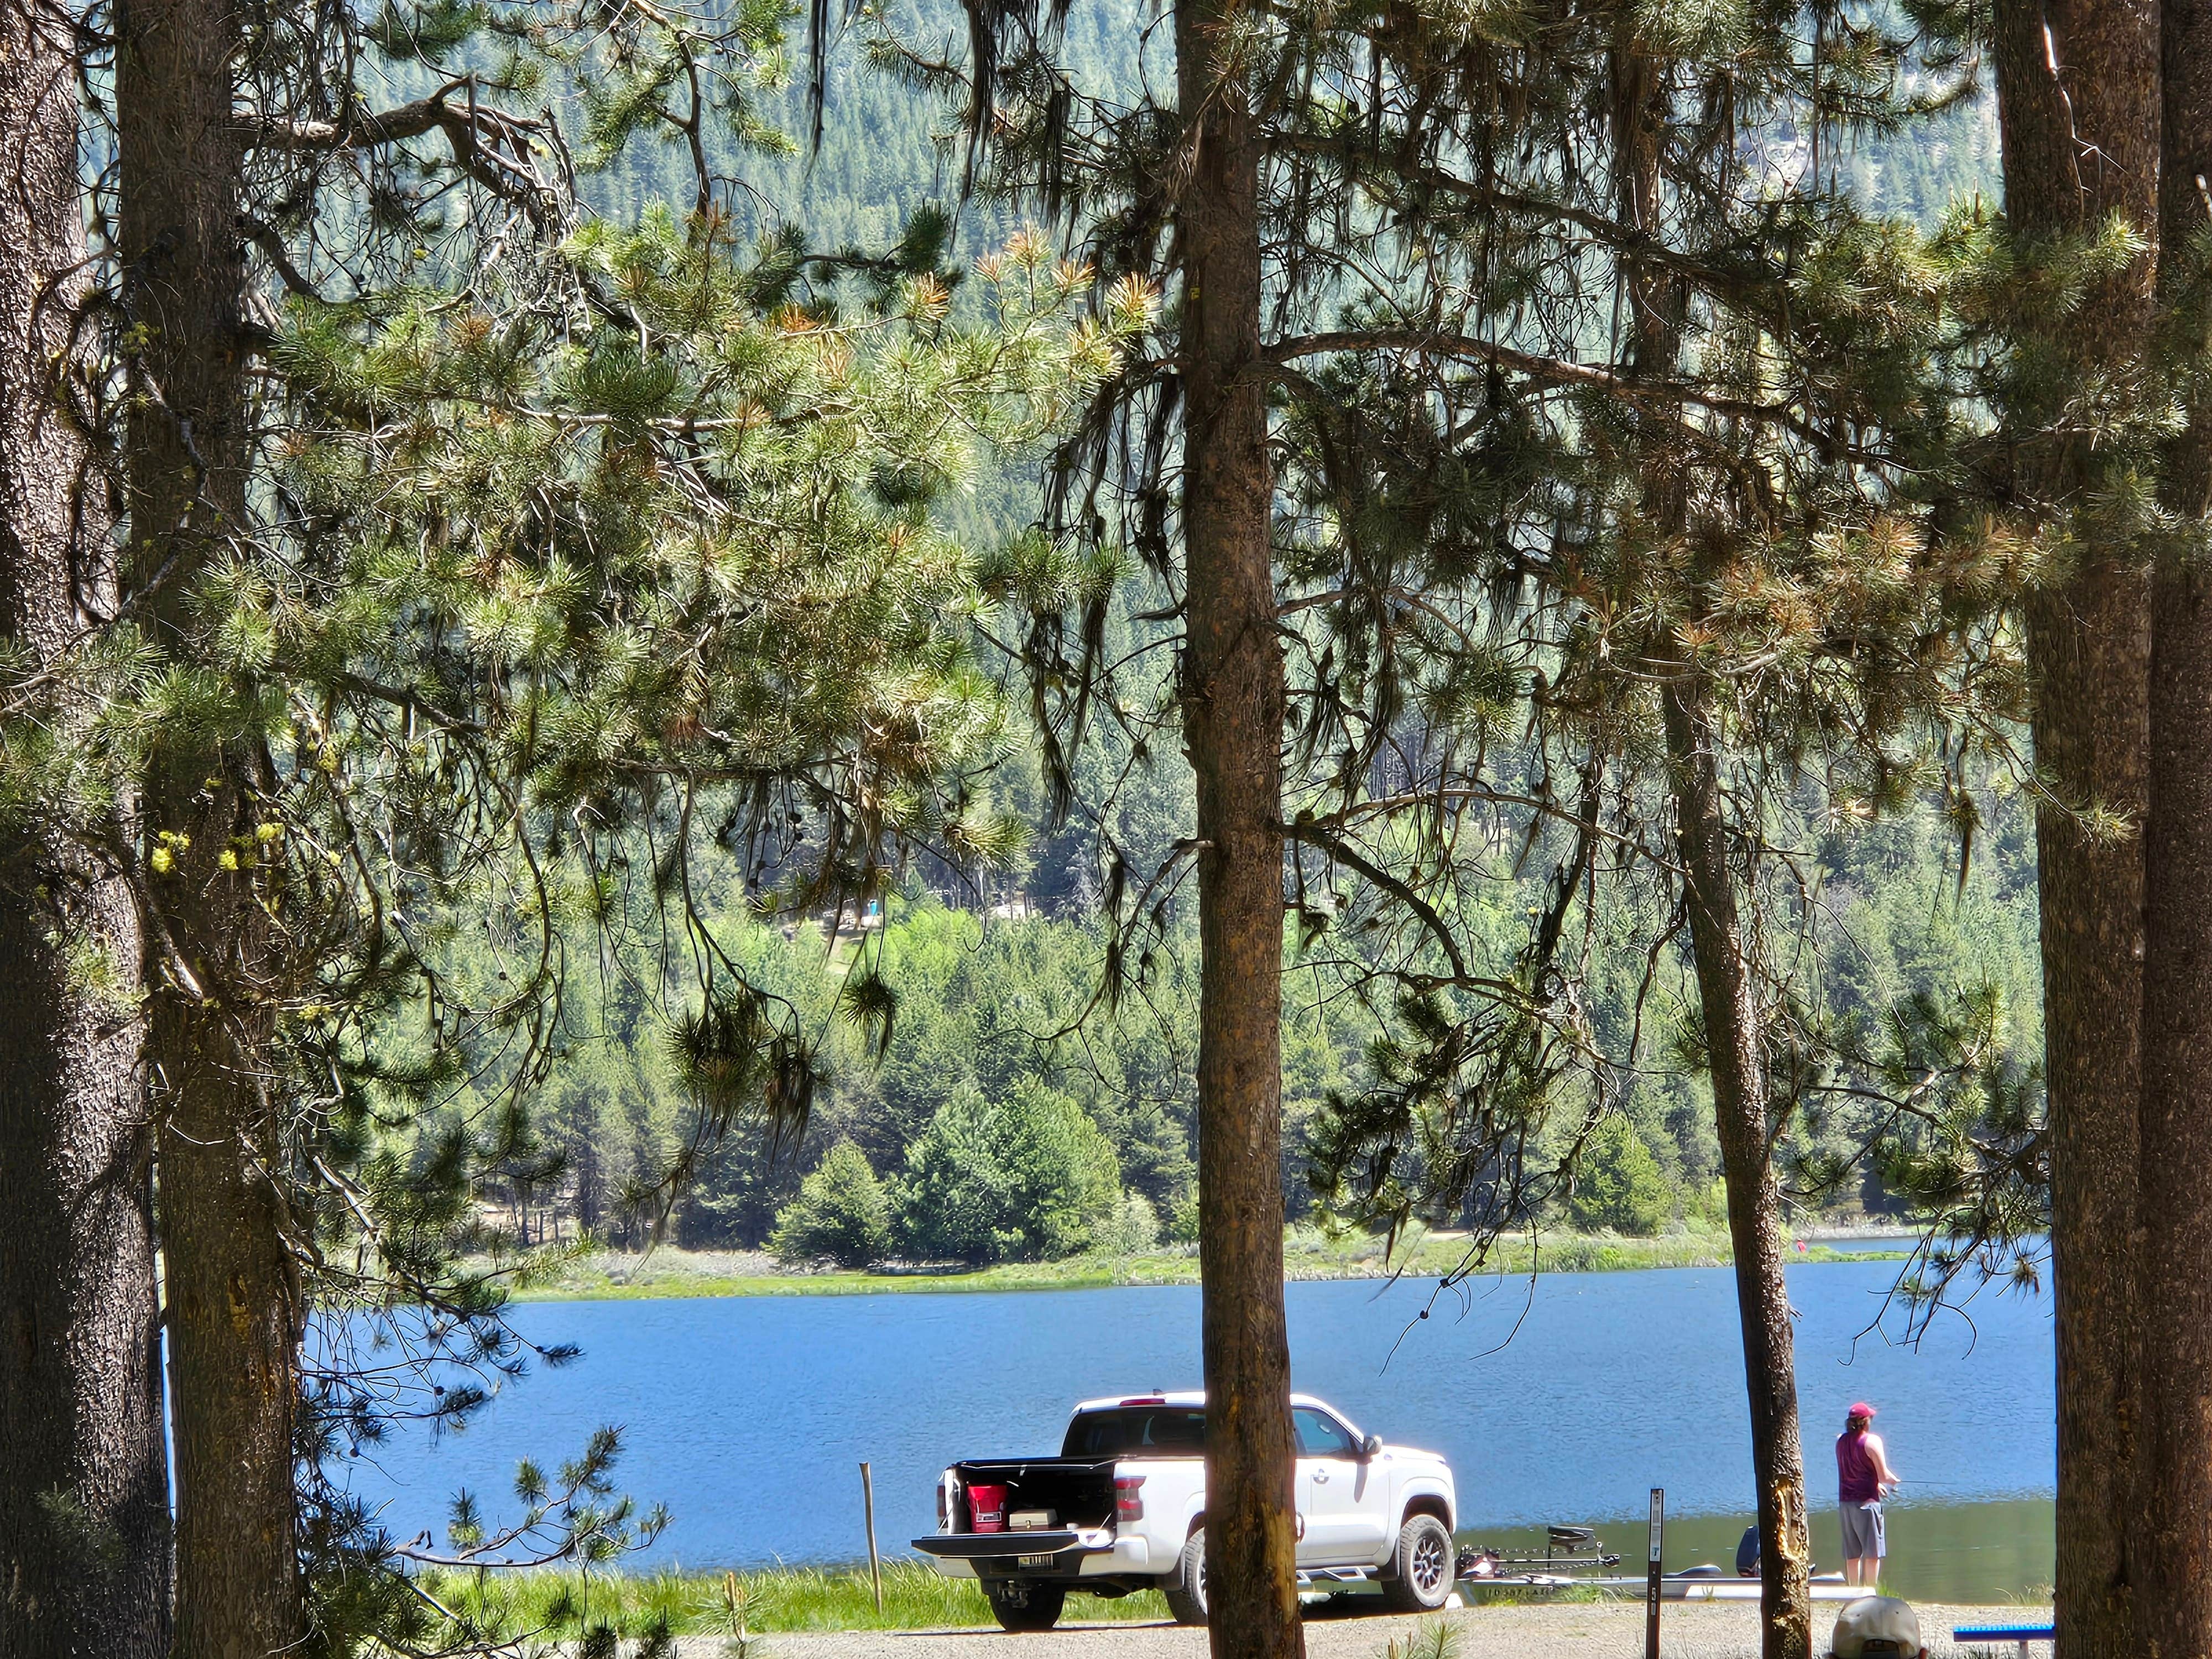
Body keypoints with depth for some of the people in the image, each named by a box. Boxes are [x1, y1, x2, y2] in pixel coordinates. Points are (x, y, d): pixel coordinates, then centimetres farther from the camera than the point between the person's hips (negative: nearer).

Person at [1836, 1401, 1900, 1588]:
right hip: (1867, 1501, -6)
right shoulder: (1872, 1441, -11)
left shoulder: (1841, 1441, 10)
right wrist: (1893, 1480, 10)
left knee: (1852, 1555, 11)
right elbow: (1884, 1476, -12)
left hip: (1845, 1501, 6)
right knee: (1872, 1553, -3)